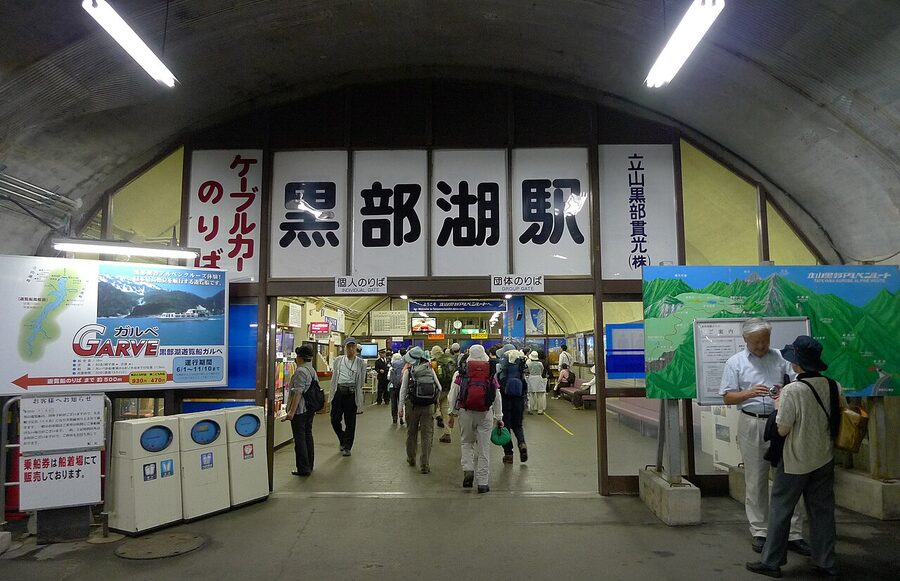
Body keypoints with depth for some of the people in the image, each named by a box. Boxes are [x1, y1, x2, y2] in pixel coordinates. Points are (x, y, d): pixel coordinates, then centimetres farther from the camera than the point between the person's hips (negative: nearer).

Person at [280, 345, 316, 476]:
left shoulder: (300, 371, -16)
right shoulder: (313, 370, 12)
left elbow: (298, 393, -21)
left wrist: (291, 412, -22)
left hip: (300, 410, -9)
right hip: (310, 409, 9)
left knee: (300, 438, -2)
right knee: (308, 436, 16)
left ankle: (303, 469, 1)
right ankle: (309, 466, 24)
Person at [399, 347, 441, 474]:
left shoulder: (408, 370, -6)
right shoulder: (430, 369, -1)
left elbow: (403, 390, -4)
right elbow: (439, 388, 3)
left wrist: (402, 406, 4)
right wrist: (434, 400, 19)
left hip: (412, 405, 0)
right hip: (429, 406, 0)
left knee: (411, 432, 18)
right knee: (427, 435, 3)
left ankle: (411, 459, 33)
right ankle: (424, 465, 0)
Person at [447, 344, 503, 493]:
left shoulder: (461, 372, -1)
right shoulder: (491, 373, 3)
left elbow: (453, 395, -1)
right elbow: (497, 397, 6)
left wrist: (452, 413, 8)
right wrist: (498, 417, 13)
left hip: (466, 412, 0)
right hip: (485, 414, 0)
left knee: (466, 442, 19)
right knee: (484, 447, 6)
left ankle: (468, 470, -1)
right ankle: (482, 483, 9)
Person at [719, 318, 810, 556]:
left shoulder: (781, 359, 7)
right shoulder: (735, 362, 4)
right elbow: (728, 397, 1)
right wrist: (749, 393, -16)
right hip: (751, 424, -1)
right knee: (755, 481, 6)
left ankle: (793, 533, 10)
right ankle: (760, 532, 17)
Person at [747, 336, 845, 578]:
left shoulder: (792, 390, -22)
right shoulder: (834, 386, -5)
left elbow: (783, 429, -17)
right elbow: (841, 418, 9)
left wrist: (778, 407, -1)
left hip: (795, 462, -5)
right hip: (824, 459, 6)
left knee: (781, 510, 7)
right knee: (822, 510, 16)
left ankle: (771, 561, 15)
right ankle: (826, 563, 26)